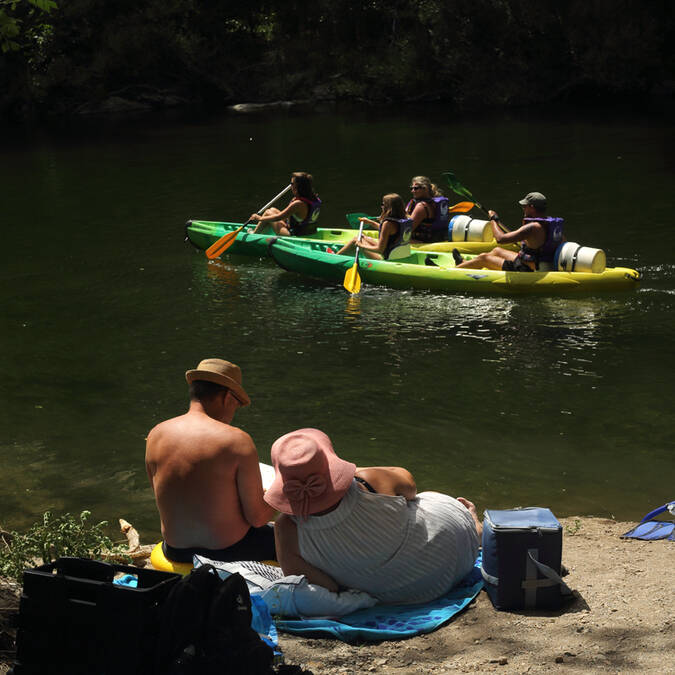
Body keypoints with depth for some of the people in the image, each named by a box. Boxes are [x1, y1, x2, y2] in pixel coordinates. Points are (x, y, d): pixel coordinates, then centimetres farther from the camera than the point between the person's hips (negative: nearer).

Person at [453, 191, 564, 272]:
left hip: (527, 271, -9)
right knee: (497, 250, 27)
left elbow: (500, 238, -30)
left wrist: (494, 219, -12)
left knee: (483, 258, 6)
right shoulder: (552, 223, -1)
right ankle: (464, 263, 48)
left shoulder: (532, 227, -28)